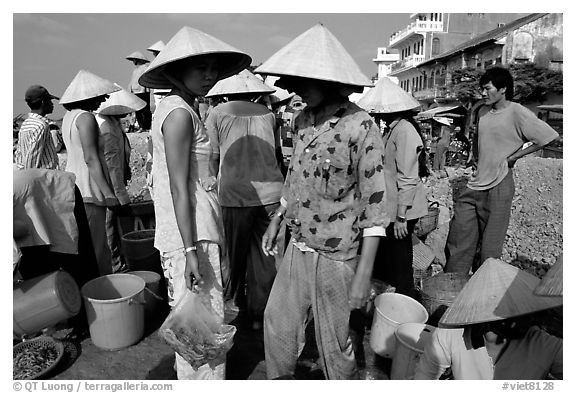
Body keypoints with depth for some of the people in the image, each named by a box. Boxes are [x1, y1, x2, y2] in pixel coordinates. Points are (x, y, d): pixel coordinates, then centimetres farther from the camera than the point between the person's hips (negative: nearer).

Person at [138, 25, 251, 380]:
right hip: (192, 235, -10)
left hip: (195, 232, 10)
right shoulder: (180, 114, -14)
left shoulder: (176, 110, 15)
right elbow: (179, 189, -19)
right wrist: (191, 250, -20)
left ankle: (189, 374, 39)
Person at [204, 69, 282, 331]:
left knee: (236, 253, 16)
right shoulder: (268, 114, 8)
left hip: (234, 194, -2)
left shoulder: (218, 114, 2)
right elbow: (276, 153, 10)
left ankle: (235, 297, 33)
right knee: (265, 255, 10)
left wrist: (211, 189, 9)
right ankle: (259, 313, 19)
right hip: (270, 192, 2)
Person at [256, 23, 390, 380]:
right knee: (277, 322, 19)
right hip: (297, 249, 7)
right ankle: (278, 380, 43)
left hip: (335, 257, -7)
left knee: (334, 343, 10)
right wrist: (277, 220, 19)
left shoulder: (361, 127, -17)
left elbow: (375, 203, -18)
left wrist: (364, 274, -19)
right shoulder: (303, 121, 4)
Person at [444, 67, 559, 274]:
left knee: (490, 244, 4)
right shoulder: (483, 111, 10)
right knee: (459, 235, 8)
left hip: (498, 186, -7)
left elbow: (550, 138, -13)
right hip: (476, 183, 7)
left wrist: (515, 156, -10)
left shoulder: (518, 113, -11)